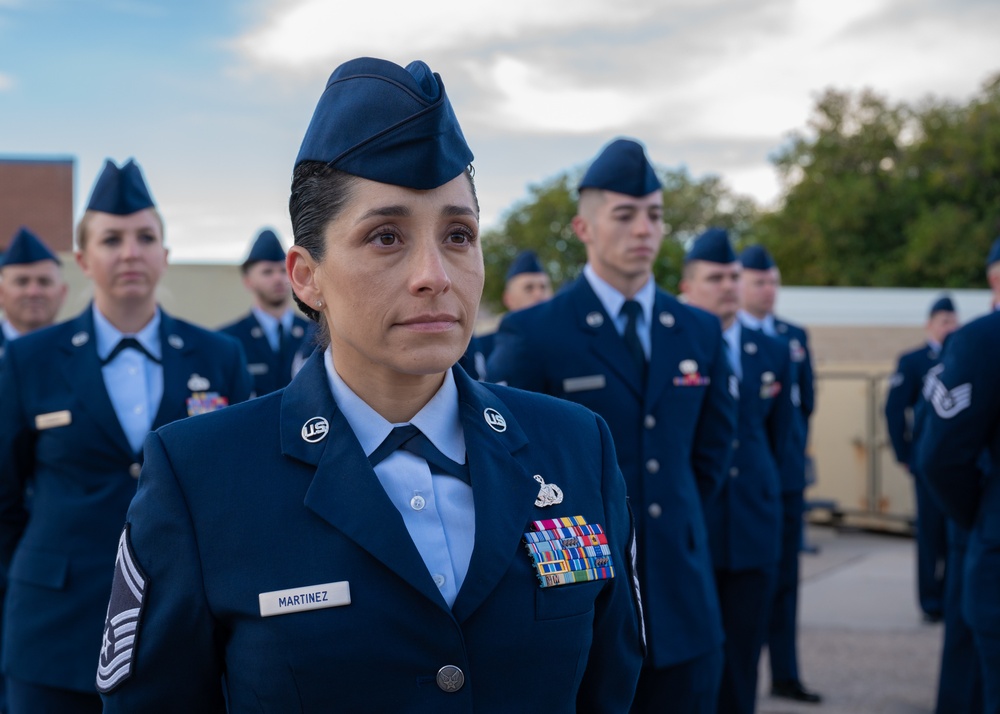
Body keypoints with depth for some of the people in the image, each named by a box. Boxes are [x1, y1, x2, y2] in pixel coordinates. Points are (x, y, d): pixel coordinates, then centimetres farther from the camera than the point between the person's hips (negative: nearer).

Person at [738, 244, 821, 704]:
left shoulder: (795, 336, 12)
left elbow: (806, 399, 16)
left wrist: (796, 443, 8)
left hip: (787, 470, 5)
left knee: (783, 576, 7)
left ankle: (785, 675, 13)